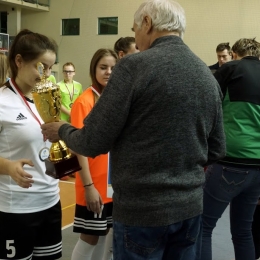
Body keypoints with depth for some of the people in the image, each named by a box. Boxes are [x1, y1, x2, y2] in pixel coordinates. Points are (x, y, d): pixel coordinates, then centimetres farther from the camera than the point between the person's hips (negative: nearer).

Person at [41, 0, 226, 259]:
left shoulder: (134, 66, -14)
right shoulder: (208, 77, 4)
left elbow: (94, 142, -13)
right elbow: (216, 151, 10)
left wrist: (63, 130, 7)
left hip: (141, 209, -6)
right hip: (190, 206, 6)